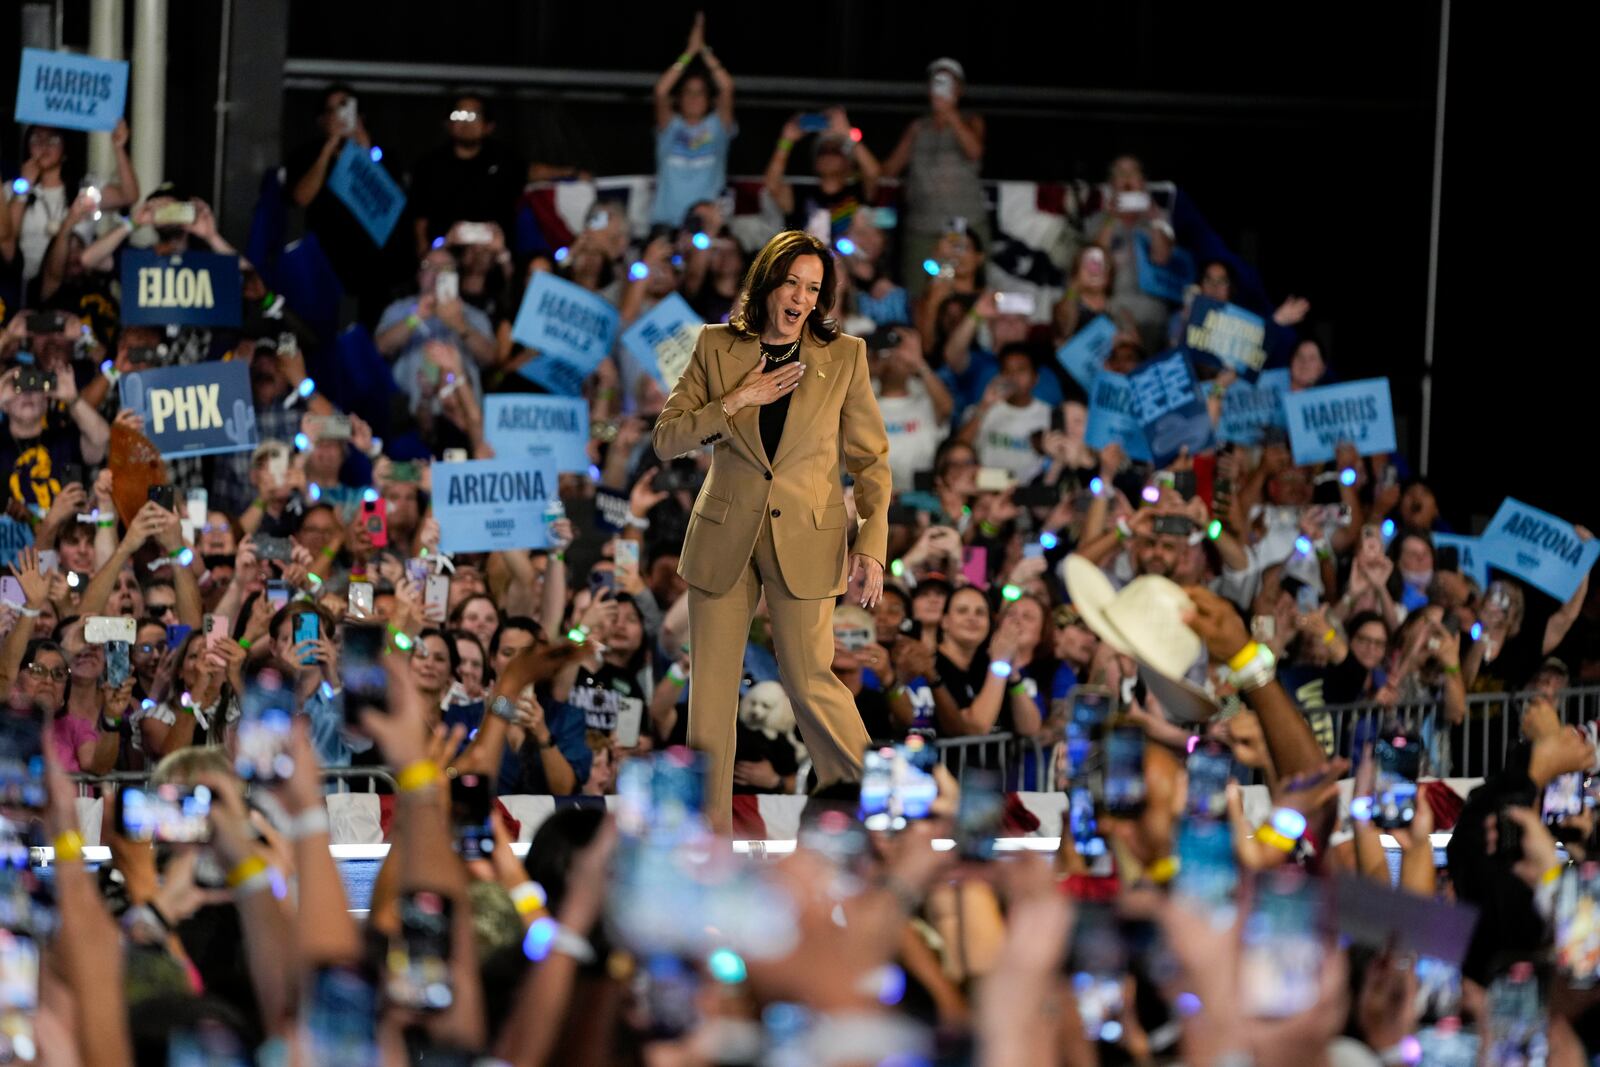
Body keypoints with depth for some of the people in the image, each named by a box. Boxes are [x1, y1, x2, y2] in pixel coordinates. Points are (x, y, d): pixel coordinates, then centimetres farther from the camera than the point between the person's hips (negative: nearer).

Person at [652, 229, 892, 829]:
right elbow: (665, 438, 0)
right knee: (710, 687, 2)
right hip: (723, 536, 2)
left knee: (809, 681, -6)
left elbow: (871, 459, 3)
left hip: (805, 540, -2)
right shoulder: (716, 348, 3)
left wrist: (872, 547, -8)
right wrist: (737, 400, -12)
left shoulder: (845, 356, 1)